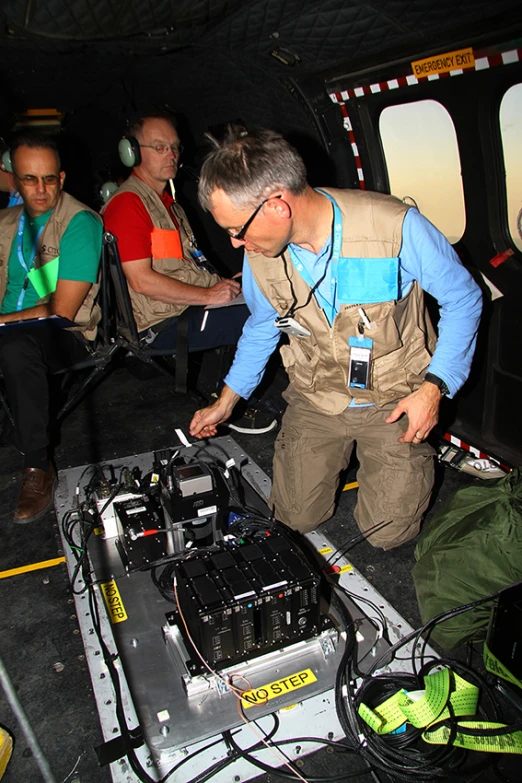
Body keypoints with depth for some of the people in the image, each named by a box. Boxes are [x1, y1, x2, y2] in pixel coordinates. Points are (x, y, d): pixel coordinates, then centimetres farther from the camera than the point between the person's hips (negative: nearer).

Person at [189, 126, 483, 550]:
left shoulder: (396, 227, -26)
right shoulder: (261, 254, -11)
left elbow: (462, 297, -10)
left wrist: (434, 387, -17)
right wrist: (226, 402, 15)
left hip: (394, 401, -3)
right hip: (316, 399, 4)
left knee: (386, 533, -2)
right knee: (297, 518, 4)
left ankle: (413, 452, 27)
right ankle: (344, 451, 32)